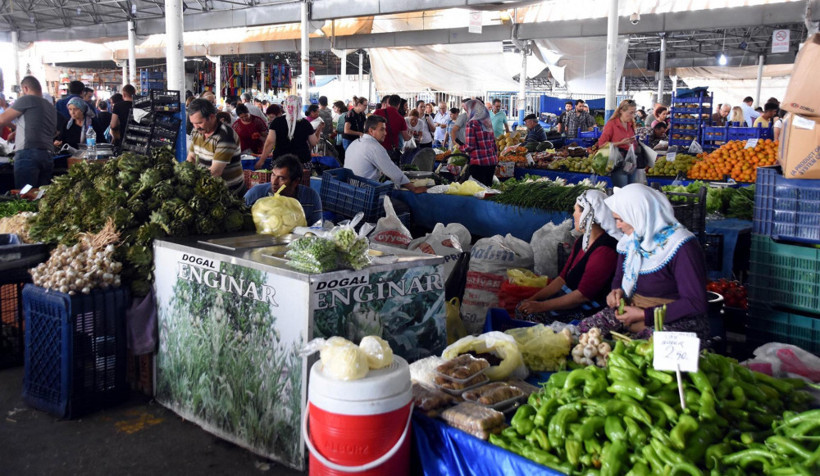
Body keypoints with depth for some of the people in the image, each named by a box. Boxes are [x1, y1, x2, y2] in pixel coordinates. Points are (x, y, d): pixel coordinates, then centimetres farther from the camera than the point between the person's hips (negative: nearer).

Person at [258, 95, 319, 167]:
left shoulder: (277, 122, -2)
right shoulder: (305, 123, -1)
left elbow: (270, 142, -6)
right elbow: (313, 143, 6)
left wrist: (262, 160, -3)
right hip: (302, 161, 0)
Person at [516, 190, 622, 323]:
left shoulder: (605, 250, -20)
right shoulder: (582, 241, 12)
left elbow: (583, 295, -22)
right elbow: (563, 278, 14)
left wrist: (541, 306, -18)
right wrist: (534, 298, 3)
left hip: (588, 311, -9)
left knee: (531, 315, -19)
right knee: (522, 307, 0)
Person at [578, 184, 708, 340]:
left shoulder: (680, 246, -16)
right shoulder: (630, 240, 7)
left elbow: (695, 304, -20)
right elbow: (619, 279, 24)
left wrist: (644, 314, -21)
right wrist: (617, 291, -1)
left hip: (676, 322, -7)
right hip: (630, 316, 8)